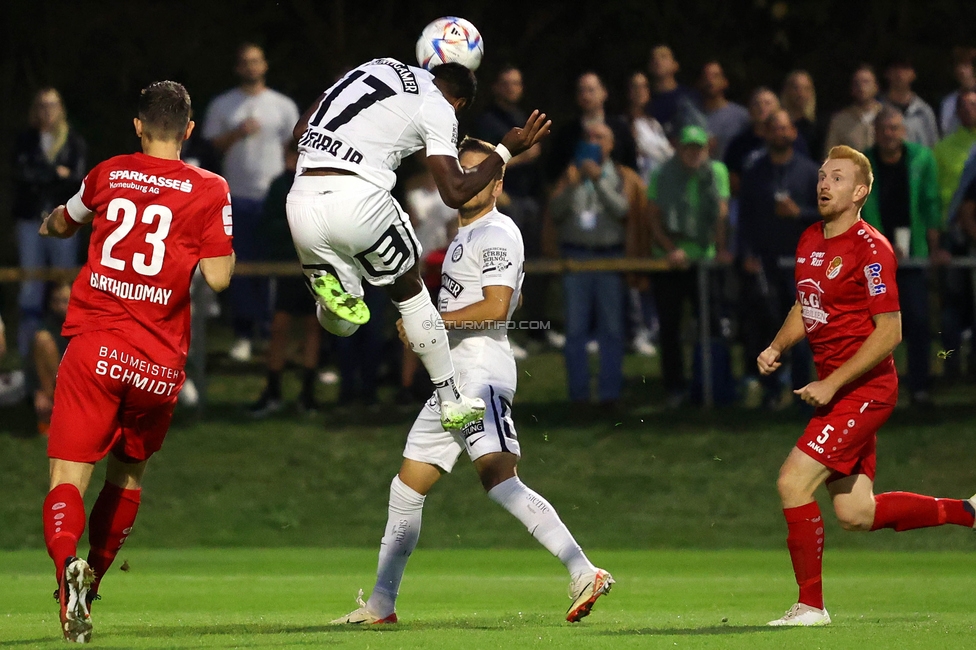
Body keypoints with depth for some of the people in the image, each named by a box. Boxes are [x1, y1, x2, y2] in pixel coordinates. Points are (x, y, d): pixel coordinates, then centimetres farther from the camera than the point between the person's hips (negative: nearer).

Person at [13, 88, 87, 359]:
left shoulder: (74, 141, 6)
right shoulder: (26, 141, 9)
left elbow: (77, 178, -5)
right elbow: (23, 173, -4)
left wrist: (40, 177, -11)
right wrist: (57, 174, -10)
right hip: (31, 219, 1)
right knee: (31, 285, -1)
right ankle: (27, 345, 0)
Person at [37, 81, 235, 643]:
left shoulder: (108, 176, 9)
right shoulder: (210, 190, 1)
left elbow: (64, 222, 30)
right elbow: (219, 277, -4)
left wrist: (51, 223, 55)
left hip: (94, 349, 0)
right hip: (160, 363, 0)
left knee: (68, 479, -6)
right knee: (128, 475, 23)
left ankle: (68, 566, -33)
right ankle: (94, 577, 27)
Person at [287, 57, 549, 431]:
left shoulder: (374, 67, 23)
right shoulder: (438, 108, 5)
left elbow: (301, 130, 23)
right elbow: (455, 192, 2)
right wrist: (506, 152, 12)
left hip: (302, 202, 5)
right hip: (357, 200, -5)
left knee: (342, 322, 22)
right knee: (408, 289, 21)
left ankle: (325, 278, -11)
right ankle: (451, 401, 25)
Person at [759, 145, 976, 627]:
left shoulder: (870, 248, -15)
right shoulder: (810, 241, 11)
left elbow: (889, 332, -18)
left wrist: (832, 384, -20)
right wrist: (776, 347, 6)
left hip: (864, 389, -9)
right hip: (834, 389, 9)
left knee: (793, 481, -16)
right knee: (855, 514, 11)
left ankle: (810, 605, -5)